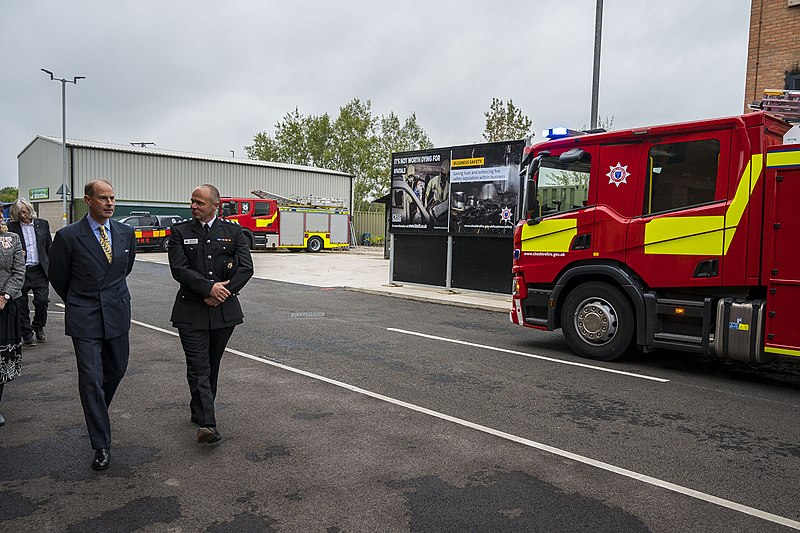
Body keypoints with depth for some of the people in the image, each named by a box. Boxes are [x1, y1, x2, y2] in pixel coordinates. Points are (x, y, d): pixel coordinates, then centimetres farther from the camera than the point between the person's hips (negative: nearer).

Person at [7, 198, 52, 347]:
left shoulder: (42, 224, 6)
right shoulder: (11, 227, 0)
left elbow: (49, 247, 10)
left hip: (39, 270, 1)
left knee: (42, 301, -2)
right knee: (21, 304, 5)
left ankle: (38, 327, 23)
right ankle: (27, 334, 18)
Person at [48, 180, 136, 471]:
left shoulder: (126, 233, 1)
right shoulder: (69, 236, -11)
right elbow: (57, 276, 3)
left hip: (117, 314, 4)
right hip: (84, 318, -4)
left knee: (116, 369, 16)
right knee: (91, 379, -4)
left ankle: (97, 411, 45)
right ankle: (101, 445, 6)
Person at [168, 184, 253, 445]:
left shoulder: (233, 231, 4)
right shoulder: (180, 231, 2)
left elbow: (246, 268, -4)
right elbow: (179, 269, -9)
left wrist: (223, 292, -14)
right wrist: (209, 288, -19)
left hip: (224, 310, 2)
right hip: (191, 311, -2)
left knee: (212, 366, 14)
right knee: (198, 368, -8)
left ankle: (199, 411, 32)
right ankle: (207, 424, -12)